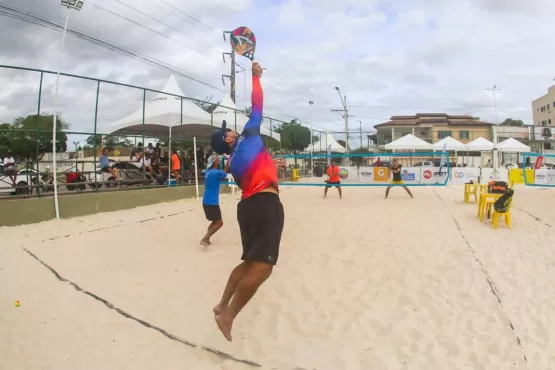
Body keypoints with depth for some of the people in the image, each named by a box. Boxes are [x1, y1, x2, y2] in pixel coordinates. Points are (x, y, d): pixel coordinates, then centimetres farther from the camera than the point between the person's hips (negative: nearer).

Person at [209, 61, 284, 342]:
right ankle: (228, 316, -4)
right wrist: (256, 76, 18)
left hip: (247, 205, 9)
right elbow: (257, 106, 7)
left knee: (250, 262, 20)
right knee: (262, 266, -9)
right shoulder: (248, 137, 5)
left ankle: (222, 306, 25)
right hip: (266, 203, -8)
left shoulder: (233, 162, 21)